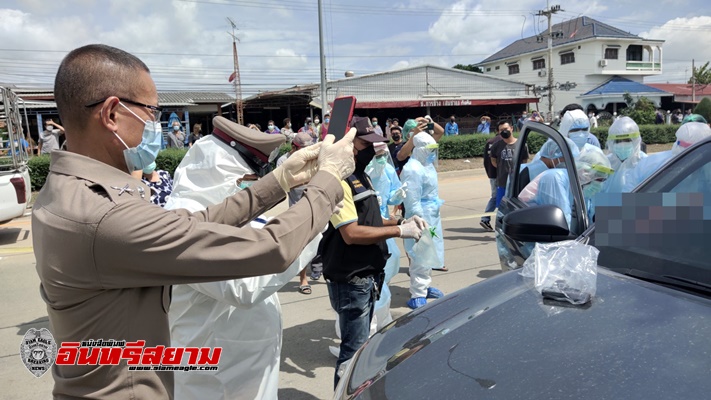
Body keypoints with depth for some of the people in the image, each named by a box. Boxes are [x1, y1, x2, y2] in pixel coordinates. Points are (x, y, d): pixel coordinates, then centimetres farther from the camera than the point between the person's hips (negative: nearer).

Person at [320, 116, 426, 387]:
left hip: (367, 276, 10)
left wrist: (400, 222, 2)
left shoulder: (361, 176, 12)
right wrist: (398, 231, -20)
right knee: (355, 349, 1)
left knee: (360, 343, 21)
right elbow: (352, 233, -26)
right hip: (350, 280, -10)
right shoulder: (339, 180, -20)